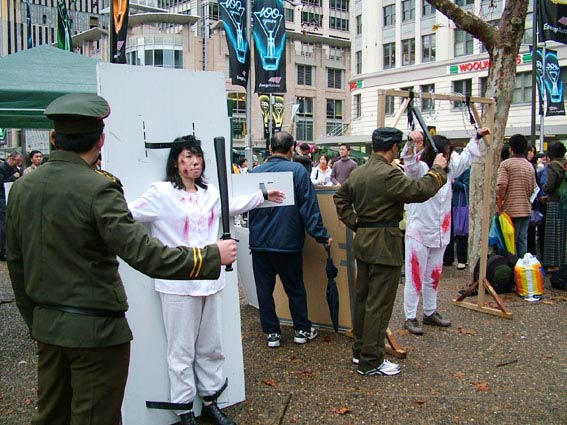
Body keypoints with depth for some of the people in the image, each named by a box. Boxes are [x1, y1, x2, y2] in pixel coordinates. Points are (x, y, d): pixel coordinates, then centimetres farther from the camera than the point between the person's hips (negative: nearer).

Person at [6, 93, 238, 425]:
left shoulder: (21, 188, 2)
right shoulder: (98, 189, -20)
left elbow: (16, 264, 9)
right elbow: (143, 254, -26)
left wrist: (34, 320, 20)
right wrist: (212, 256, -18)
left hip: (46, 326, 7)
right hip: (96, 330, -7)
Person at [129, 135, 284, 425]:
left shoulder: (210, 193, 11)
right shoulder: (161, 193, -8)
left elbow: (234, 205, 29)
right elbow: (128, 214, -11)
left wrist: (263, 195, 37)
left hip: (210, 280, 6)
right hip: (178, 283, -6)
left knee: (211, 347, 14)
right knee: (182, 351, 3)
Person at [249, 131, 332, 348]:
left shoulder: (255, 172, 1)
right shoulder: (297, 170, -9)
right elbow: (309, 207, -12)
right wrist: (322, 235, -6)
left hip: (259, 241, 2)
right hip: (287, 241, -2)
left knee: (264, 290, 11)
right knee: (295, 288, 13)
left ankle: (272, 333, 18)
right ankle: (302, 330, 23)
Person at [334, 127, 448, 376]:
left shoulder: (358, 172, 9)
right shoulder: (389, 174, -19)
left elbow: (340, 197, 18)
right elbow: (419, 191, -21)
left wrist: (354, 223, 13)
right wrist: (437, 169, -5)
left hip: (363, 240, 9)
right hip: (384, 243, -9)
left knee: (363, 297, 17)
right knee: (379, 303, -2)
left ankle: (360, 350, 29)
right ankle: (371, 362, 5)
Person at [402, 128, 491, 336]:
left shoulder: (448, 170, 10)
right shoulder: (419, 169, -12)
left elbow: (467, 156, 25)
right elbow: (409, 162, -33)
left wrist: (477, 136, 27)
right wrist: (411, 142, -50)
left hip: (440, 234, 8)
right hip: (419, 233, -7)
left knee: (433, 276, 18)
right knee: (415, 277, -2)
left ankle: (430, 313, 31)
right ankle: (410, 318, 5)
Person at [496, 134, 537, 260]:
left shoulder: (506, 164, -9)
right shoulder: (530, 166, 10)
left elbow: (502, 186, -18)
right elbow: (533, 189, 13)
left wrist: (499, 206, -11)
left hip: (510, 210, -5)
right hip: (526, 210, 5)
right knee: (522, 240, 11)